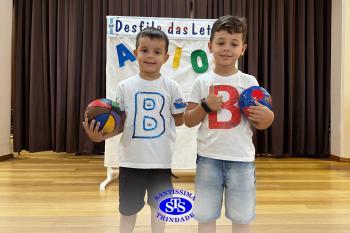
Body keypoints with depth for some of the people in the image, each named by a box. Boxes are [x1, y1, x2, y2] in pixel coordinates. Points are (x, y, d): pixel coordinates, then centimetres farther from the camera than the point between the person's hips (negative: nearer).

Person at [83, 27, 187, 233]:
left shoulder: (171, 87, -3)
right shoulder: (125, 86, -2)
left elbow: (179, 120, 5)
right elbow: (121, 123, 0)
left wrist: (158, 122, -3)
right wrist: (101, 135, -15)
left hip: (161, 159, 0)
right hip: (131, 159, 1)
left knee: (159, 207, 16)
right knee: (128, 209, 15)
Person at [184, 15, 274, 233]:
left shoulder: (249, 82, 1)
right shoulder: (202, 81, 2)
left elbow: (259, 124, 4)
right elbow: (188, 121, 3)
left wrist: (266, 116, -18)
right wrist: (205, 106, -14)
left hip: (241, 159, 0)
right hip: (208, 158, 0)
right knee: (205, 215, 12)